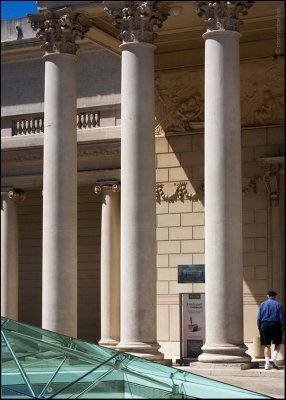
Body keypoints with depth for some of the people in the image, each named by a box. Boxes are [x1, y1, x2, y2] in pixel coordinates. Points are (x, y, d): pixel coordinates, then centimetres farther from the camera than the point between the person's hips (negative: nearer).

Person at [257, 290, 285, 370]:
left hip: (264, 325, 2)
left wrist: (259, 327, 9)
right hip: (275, 325, -2)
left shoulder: (262, 304, 7)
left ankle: (267, 364, 2)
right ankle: (273, 359, -5)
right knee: (277, 344, 13)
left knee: (267, 345, 7)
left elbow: (259, 318, 4)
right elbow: (282, 318, -4)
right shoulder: (278, 304, 0)